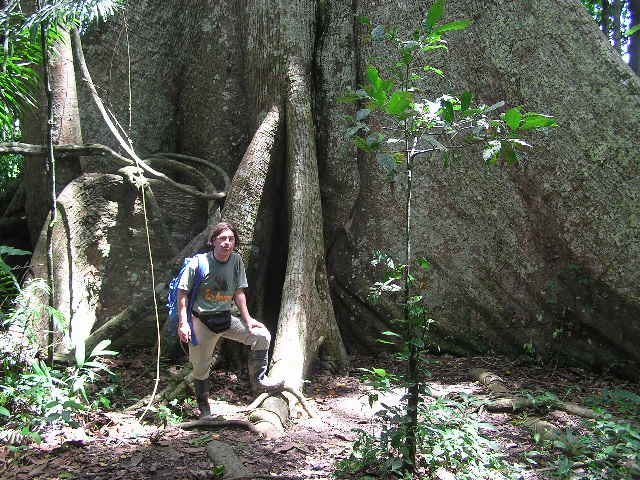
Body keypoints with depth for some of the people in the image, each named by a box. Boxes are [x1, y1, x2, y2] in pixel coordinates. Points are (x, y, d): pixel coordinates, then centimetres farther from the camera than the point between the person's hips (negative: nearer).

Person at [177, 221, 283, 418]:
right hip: (202, 321, -4)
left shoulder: (236, 260, -1)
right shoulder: (198, 263, -13)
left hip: (226, 318, 4)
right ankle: (203, 407, 26)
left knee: (262, 335, -11)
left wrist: (247, 319, -1)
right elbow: (182, 292, -9)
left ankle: (257, 380, 1)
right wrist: (183, 323, -16)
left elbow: (239, 291, 7)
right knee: (201, 367, 5)